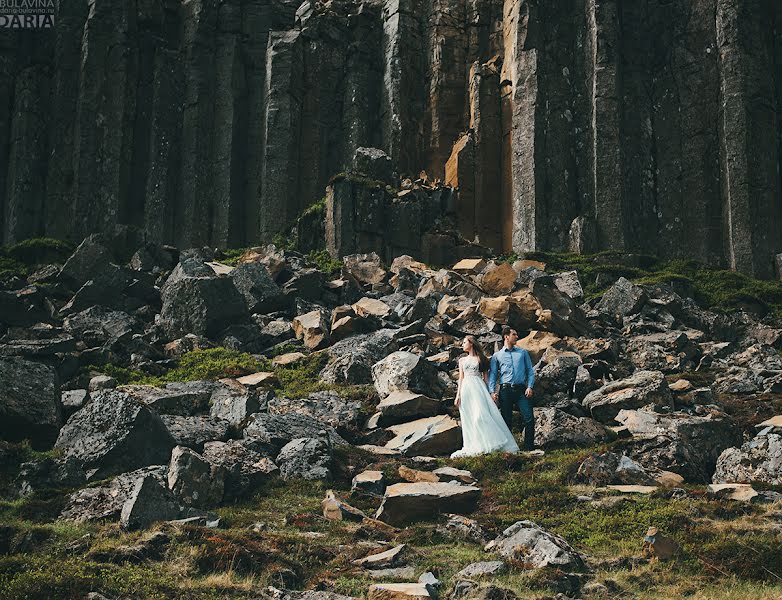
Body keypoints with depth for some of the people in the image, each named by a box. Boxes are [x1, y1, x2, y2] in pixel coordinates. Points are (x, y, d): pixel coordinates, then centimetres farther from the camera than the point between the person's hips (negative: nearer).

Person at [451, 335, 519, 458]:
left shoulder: (480, 359, 8)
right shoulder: (462, 360, 18)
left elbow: (485, 376, 5)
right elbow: (461, 378, 15)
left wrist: (488, 392, -4)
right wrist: (458, 394, 5)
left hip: (479, 388, -3)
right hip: (466, 389, 4)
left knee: (480, 415, -16)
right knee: (468, 419, -2)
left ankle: (488, 444, -13)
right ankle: (473, 445, -1)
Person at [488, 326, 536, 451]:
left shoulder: (523, 352, 16)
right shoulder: (497, 355, 11)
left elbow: (530, 371, 13)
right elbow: (492, 374, 7)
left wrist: (530, 387, -1)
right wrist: (492, 391, -6)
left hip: (521, 389, 1)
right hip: (505, 390, -1)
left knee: (529, 418, -8)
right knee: (507, 421, 1)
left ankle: (529, 448, -2)